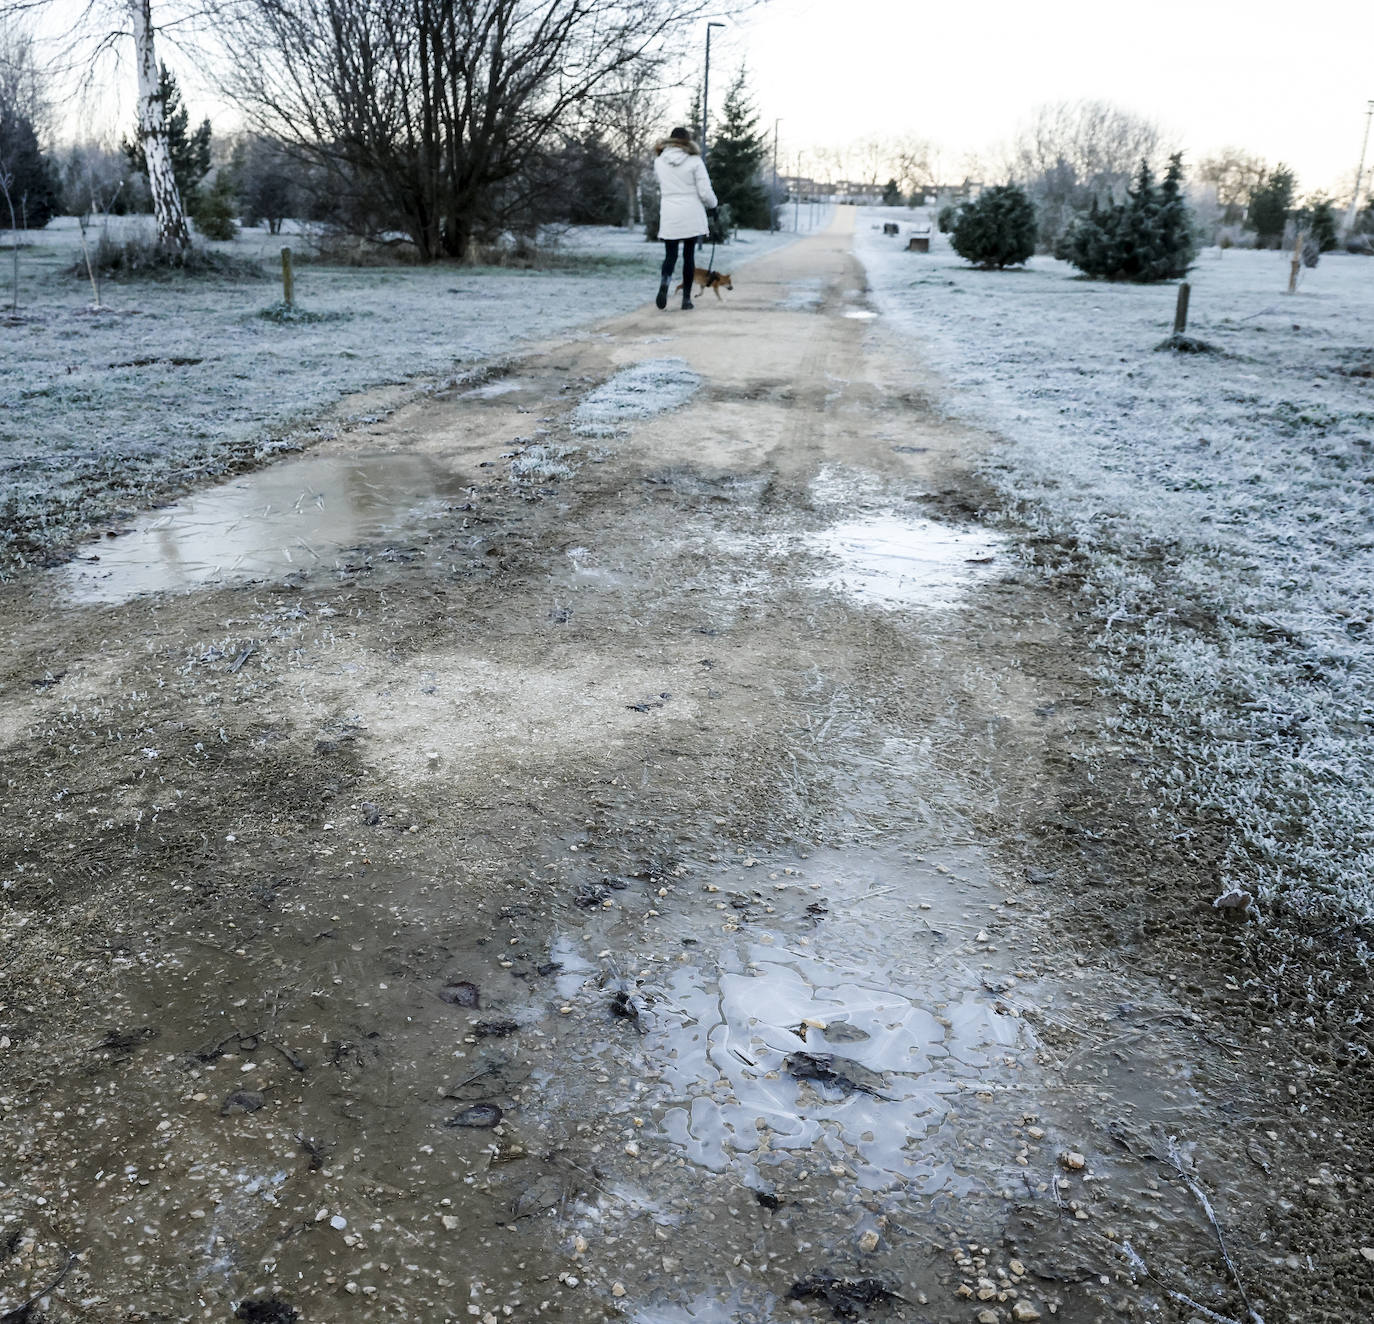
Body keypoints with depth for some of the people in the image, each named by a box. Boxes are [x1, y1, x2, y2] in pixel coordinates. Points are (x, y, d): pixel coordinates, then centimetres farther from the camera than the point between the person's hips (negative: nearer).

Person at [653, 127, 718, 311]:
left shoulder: (659, 161, 3)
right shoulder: (695, 161, -6)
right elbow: (705, 192, -6)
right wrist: (712, 203, 12)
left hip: (669, 217, 2)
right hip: (691, 215, -1)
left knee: (670, 255, 8)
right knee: (689, 255, 8)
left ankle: (665, 281, -23)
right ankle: (686, 298, 8)